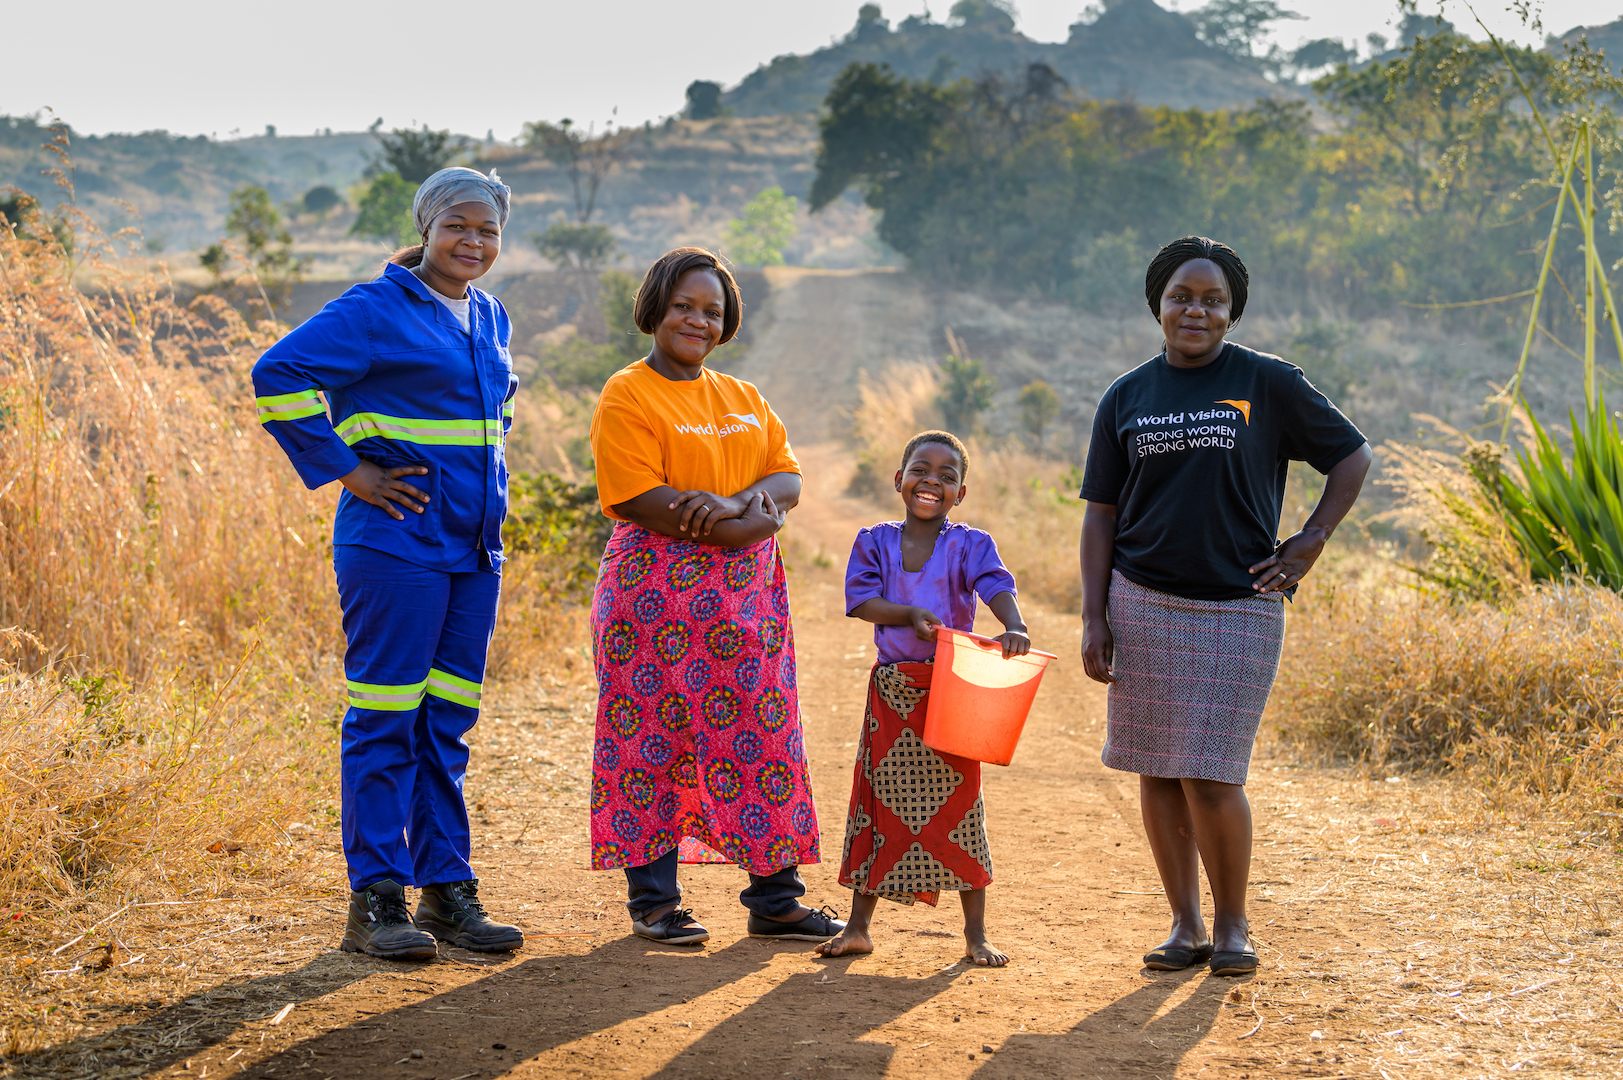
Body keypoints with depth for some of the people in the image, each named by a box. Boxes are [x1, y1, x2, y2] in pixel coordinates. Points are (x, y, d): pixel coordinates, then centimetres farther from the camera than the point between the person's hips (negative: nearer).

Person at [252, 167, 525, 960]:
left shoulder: (490, 320, 15)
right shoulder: (376, 310, -8)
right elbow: (278, 375, -16)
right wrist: (346, 470, -16)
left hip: (474, 545, 7)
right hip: (395, 542, -7)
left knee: (447, 722, 10)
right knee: (385, 721, -3)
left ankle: (446, 888, 16)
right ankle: (376, 901, 2)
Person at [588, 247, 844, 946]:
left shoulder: (744, 399, 18)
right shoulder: (628, 395, -3)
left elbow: (788, 479, 8)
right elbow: (644, 500, -14)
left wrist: (734, 502, -14)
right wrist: (753, 518, -14)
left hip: (745, 594, 6)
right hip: (657, 590, -6)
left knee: (762, 738, 5)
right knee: (655, 738, -2)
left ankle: (775, 899, 12)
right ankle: (653, 901, 8)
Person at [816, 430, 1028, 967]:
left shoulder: (969, 545, -2)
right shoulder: (874, 541, 6)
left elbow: (998, 588, -19)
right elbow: (862, 601, -5)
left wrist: (1015, 627, -39)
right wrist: (911, 613, -21)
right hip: (891, 691, 2)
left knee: (958, 806, 2)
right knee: (879, 804, 9)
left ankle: (975, 933, 11)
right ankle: (858, 926, 19)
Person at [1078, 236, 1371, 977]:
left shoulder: (1270, 385, 2)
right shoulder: (1126, 398, 9)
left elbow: (1353, 457, 10)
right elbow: (1101, 515, 9)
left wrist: (1310, 542, 0)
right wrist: (1093, 617, 2)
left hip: (1239, 608, -3)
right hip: (1142, 603, 3)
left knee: (1210, 776, -7)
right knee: (1157, 772, 4)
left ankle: (1231, 924, 12)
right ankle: (1184, 925, 16)